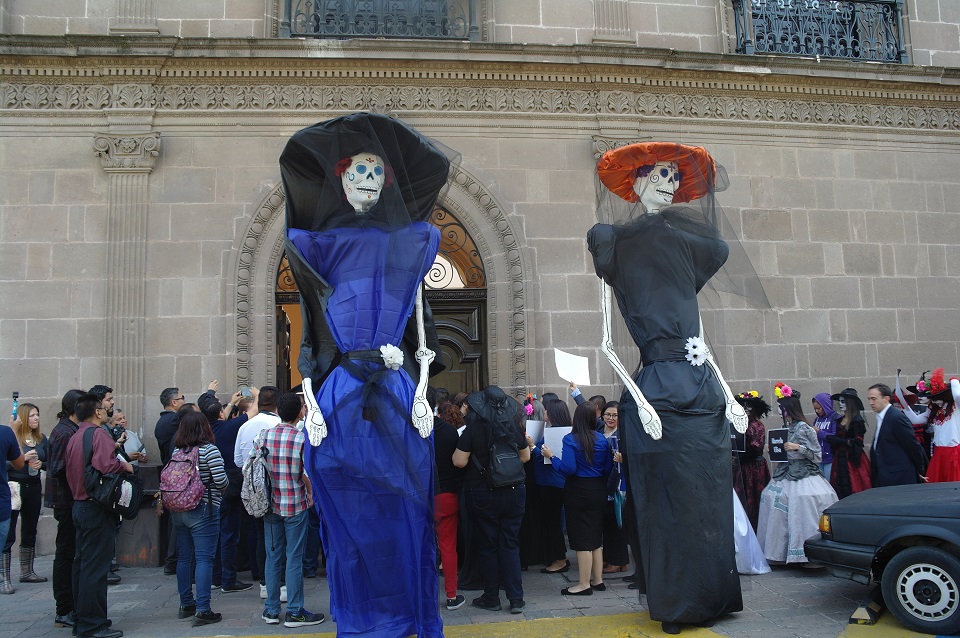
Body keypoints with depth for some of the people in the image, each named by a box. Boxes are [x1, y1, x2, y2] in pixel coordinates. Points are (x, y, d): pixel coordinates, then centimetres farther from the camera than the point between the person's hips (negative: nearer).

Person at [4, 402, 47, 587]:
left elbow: (48, 463, 13)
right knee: (8, 535, -4)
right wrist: (23, 458, -23)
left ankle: (27, 572, 27)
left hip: (34, 487, 6)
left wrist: (40, 464, -7)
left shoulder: (41, 438, 7)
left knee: (30, 531, 15)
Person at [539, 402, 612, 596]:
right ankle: (598, 580, 23)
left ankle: (584, 584, 6)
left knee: (581, 538, 1)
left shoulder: (570, 440, -14)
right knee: (596, 535, 16)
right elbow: (608, 468, 5)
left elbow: (568, 469, -20)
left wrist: (551, 456, -8)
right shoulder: (602, 439, 1)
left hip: (578, 492, -5)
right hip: (598, 490, 5)